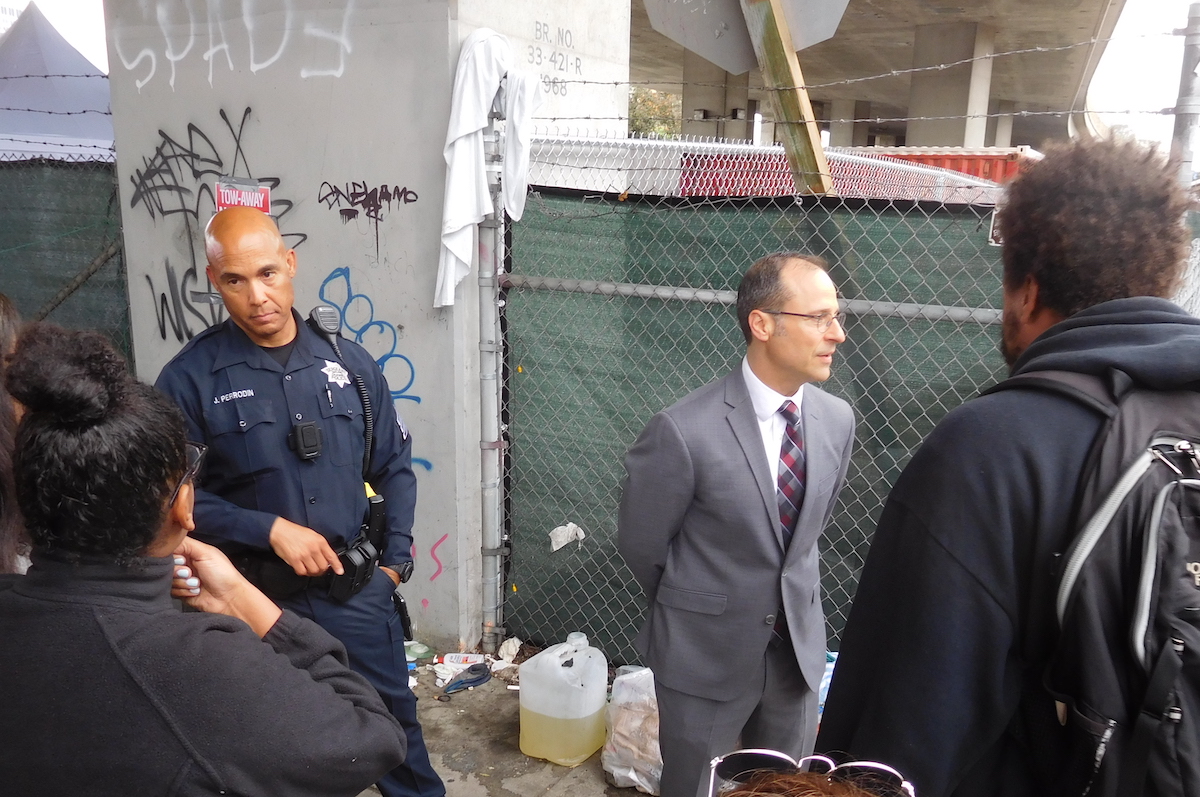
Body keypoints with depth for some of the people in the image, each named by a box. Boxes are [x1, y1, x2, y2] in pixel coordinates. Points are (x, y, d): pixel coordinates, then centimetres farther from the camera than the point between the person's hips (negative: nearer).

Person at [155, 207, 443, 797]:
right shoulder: (189, 378, -10)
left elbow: (393, 467, 6)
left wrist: (395, 560, 4)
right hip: (256, 597, -2)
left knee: (392, 720, 19)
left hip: (356, 589, 2)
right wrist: (271, 529, -19)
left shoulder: (348, 363, -2)